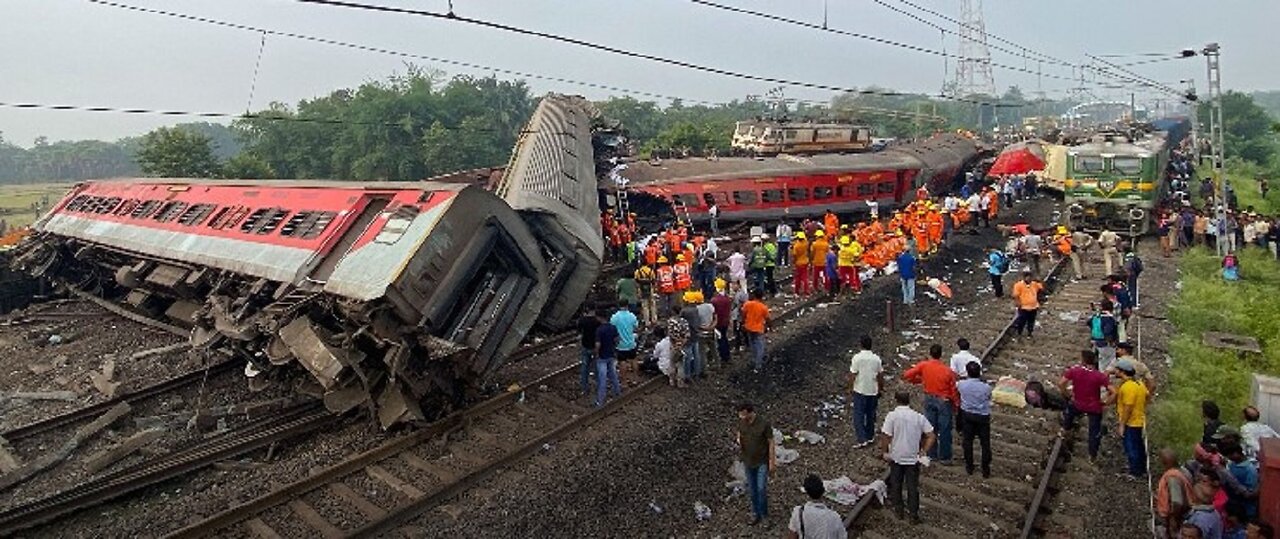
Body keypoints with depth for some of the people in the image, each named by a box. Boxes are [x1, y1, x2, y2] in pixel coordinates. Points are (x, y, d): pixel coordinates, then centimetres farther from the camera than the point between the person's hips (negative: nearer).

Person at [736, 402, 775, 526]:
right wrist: (739, 440, -13)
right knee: (751, 489, 14)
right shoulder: (741, 422, -10)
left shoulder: (764, 424, -25)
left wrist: (772, 462, -11)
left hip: (762, 461, -5)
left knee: (761, 488, -3)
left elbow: (771, 443, -14)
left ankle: (764, 515, 20)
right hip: (748, 461, 5)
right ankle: (755, 514, 32)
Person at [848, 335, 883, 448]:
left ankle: (862, 440, -4)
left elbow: (853, 375, -13)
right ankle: (870, 437, 27)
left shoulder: (857, 358, -15)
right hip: (873, 391, 4)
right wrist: (881, 387, 16)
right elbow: (880, 376, 2)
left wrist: (850, 384, 5)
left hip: (860, 391, -4)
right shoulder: (876, 358, -5)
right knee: (871, 414, 17)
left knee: (859, 415, 2)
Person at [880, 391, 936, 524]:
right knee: (913, 486, 12)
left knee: (896, 484, 16)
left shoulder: (892, 416, -14)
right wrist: (924, 451, 0)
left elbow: (886, 437, -19)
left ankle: (898, 510, 27)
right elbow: (931, 436, -6)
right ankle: (914, 515, 17)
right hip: (913, 458, 2)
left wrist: (885, 452, -6)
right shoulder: (919, 417, -5)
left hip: (896, 457, -2)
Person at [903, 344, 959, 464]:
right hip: (944, 401, -2)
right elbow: (953, 389, -10)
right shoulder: (948, 371, -18)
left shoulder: (923, 366, -13)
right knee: (944, 429, 8)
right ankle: (944, 457, 15)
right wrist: (956, 404, 6)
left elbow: (907, 375, -11)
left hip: (929, 399, 3)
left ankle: (932, 454, 23)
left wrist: (919, 379, 7)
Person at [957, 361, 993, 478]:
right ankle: (985, 470, 19)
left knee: (967, 441, 15)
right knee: (985, 443, 12)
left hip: (967, 415, 1)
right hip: (983, 416, -1)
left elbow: (957, 388, 5)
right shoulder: (986, 387, -22)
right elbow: (989, 398, -2)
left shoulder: (961, 384, -18)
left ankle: (969, 467, 24)